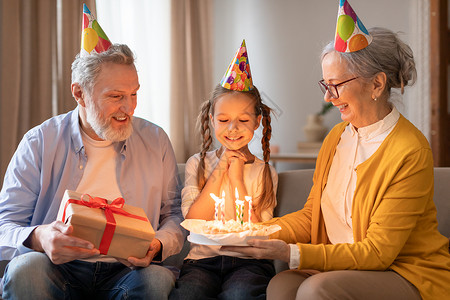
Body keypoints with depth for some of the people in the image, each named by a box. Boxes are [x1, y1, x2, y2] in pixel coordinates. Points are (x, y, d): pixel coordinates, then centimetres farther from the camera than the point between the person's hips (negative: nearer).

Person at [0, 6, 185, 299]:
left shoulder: (156, 140, 7)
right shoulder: (40, 142, 1)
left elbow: (175, 214, 12)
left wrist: (157, 245, -13)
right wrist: (38, 239, -28)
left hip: (126, 271, 1)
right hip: (60, 271, 0)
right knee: (26, 268, -33)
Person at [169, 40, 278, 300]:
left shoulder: (265, 173, 8)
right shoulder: (198, 164, 11)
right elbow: (192, 222, -1)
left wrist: (237, 179, -6)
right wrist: (219, 171, -4)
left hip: (249, 261, -1)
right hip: (203, 258, 1)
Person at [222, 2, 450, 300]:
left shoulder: (410, 152, -17)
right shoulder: (337, 137, 6)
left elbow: (377, 252, -18)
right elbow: (311, 215, 11)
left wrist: (292, 254, -24)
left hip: (410, 276, -5)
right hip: (342, 268, 6)